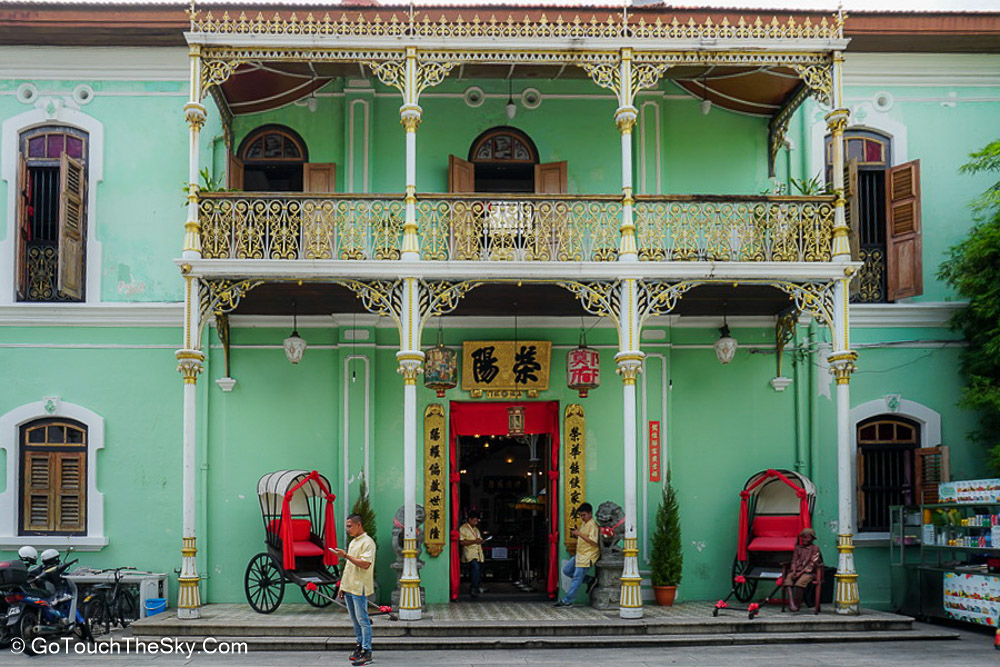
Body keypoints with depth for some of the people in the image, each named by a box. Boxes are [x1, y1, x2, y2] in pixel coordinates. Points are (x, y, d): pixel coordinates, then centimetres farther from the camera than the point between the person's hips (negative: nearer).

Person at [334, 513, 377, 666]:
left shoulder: (367, 542, -11)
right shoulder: (353, 542, 18)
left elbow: (365, 564, -23)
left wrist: (346, 556, -22)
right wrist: (342, 587, 20)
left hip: (359, 588, -9)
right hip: (349, 587, 9)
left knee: (362, 620, -7)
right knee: (355, 620, 13)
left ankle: (366, 652, -6)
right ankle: (360, 645, 22)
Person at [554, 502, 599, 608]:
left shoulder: (593, 525, -16)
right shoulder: (584, 524, 14)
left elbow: (593, 541, -24)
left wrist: (579, 533, -22)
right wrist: (575, 532, 5)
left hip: (588, 555, -11)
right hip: (580, 554, 11)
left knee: (577, 578, -6)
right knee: (566, 570, 14)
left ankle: (567, 601, -2)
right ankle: (590, 580, 14)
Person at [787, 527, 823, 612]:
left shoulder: (815, 549, 3)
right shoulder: (798, 547, 17)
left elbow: (812, 564, -6)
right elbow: (794, 561, 12)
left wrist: (800, 573, -15)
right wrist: (794, 571, -8)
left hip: (808, 572, -4)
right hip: (797, 570, 4)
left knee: (800, 582, -35)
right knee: (788, 579, -29)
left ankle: (797, 604, -23)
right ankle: (791, 603, -36)